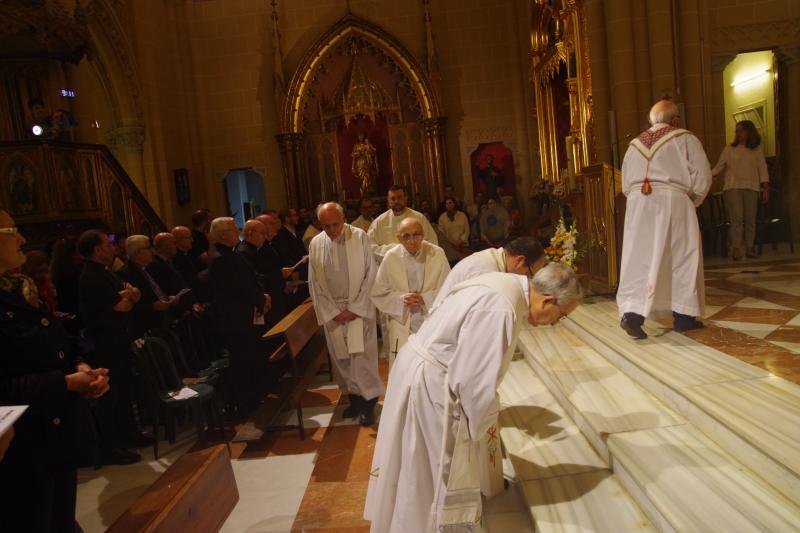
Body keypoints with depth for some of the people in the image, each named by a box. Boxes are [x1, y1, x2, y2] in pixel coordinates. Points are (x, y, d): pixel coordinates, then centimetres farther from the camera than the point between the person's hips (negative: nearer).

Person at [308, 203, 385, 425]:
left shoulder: (360, 237, -8)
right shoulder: (315, 244, -1)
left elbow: (370, 275, -6)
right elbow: (314, 282, 3)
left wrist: (355, 309, -11)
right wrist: (332, 311, -4)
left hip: (359, 308, -3)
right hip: (331, 310, 3)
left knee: (361, 355, -2)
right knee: (341, 357, 9)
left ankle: (368, 400, 13)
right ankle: (353, 396, 24)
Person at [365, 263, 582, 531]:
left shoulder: (507, 286, 4)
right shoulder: (500, 309, -28)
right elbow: (475, 381, -25)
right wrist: (478, 425, -5)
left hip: (421, 371, 10)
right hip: (429, 385, -10)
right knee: (442, 476, 7)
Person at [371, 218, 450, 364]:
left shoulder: (437, 254, -7)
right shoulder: (390, 258, -6)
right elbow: (378, 294, 1)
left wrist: (425, 298, -15)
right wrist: (401, 299, -15)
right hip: (402, 327, 0)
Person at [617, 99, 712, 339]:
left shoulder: (635, 144, 16)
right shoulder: (685, 139, 4)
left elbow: (626, 184, 17)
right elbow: (702, 177, -1)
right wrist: (692, 201, 13)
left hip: (638, 205, 3)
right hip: (673, 203, -3)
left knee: (639, 260, 0)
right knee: (682, 259, 8)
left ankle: (631, 312, -16)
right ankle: (683, 316, 14)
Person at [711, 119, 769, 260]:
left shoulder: (757, 150, 11)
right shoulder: (729, 149, 8)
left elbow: (762, 169, 9)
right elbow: (719, 168, 6)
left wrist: (765, 188, 2)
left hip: (751, 188, 1)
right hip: (733, 188, -1)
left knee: (750, 219, 1)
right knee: (736, 219, -10)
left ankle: (749, 248, 8)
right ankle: (736, 248, -10)